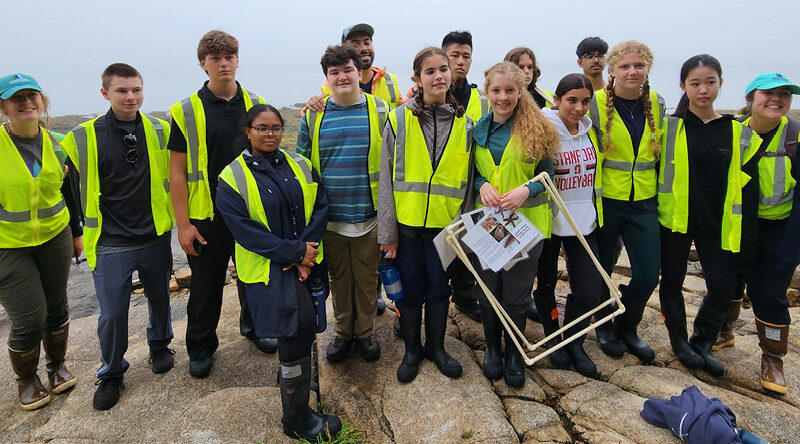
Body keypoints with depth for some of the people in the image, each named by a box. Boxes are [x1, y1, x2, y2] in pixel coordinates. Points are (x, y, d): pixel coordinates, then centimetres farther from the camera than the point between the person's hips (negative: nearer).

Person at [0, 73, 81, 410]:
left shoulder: (57, 144, 2)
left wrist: (76, 232, 16)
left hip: (55, 237, 4)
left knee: (56, 307, 13)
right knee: (29, 319, -3)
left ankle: (57, 366, 36)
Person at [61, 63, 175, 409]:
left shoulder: (160, 131, 0)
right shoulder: (83, 138, -6)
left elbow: (174, 175, 12)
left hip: (156, 237, 2)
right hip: (111, 245, -2)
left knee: (159, 298, 18)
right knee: (112, 315, 2)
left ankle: (159, 347, 45)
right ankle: (111, 374, 27)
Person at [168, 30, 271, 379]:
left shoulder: (256, 105, 4)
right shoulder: (186, 111, -3)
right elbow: (177, 171, -4)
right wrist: (183, 224, -8)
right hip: (207, 216, -2)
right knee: (205, 285, 10)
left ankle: (254, 327, 40)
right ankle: (201, 347, 30)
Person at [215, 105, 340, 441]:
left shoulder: (300, 166, 8)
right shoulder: (232, 178, -5)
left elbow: (319, 208, 1)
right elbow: (244, 229, -12)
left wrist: (306, 254, -12)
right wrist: (295, 251, -16)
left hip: (307, 262, 5)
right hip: (268, 269, -5)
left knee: (301, 331, 12)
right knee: (302, 323, -15)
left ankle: (291, 375, 45)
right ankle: (297, 419, 3)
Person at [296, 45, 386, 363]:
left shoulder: (379, 111, -1)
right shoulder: (313, 115, 3)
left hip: (369, 216, -1)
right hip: (329, 218, 2)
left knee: (367, 278, 11)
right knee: (338, 278, 15)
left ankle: (365, 331, 31)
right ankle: (342, 332, 33)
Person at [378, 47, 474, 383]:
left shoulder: (464, 124, 3)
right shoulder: (399, 119, -4)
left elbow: (466, 179, 7)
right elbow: (387, 178, -4)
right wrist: (387, 230, -6)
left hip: (445, 223, 2)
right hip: (407, 222, -1)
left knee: (439, 288, 13)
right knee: (410, 288, 11)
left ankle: (436, 347, 35)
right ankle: (412, 349, 32)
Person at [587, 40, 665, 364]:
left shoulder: (657, 104, 6)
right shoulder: (595, 103, -8)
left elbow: (661, 151, 19)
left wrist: (660, 191, 17)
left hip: (643, 202, 4)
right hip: (605, 201, -3)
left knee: (648, 275, 3)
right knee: (602, 270, 9)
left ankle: (627, 327, 29)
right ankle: (605, 326, 35)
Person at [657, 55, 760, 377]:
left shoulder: (740, 133, 4)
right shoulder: (668, 127, -2)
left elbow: (746, 190, 4)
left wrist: (744, 240, 2)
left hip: (717, 226, 2)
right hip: (673, 221, -1)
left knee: (723, 288, -1)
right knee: (672, 282, 8)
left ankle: (702, 344, 24)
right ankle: (679, 341, 31)